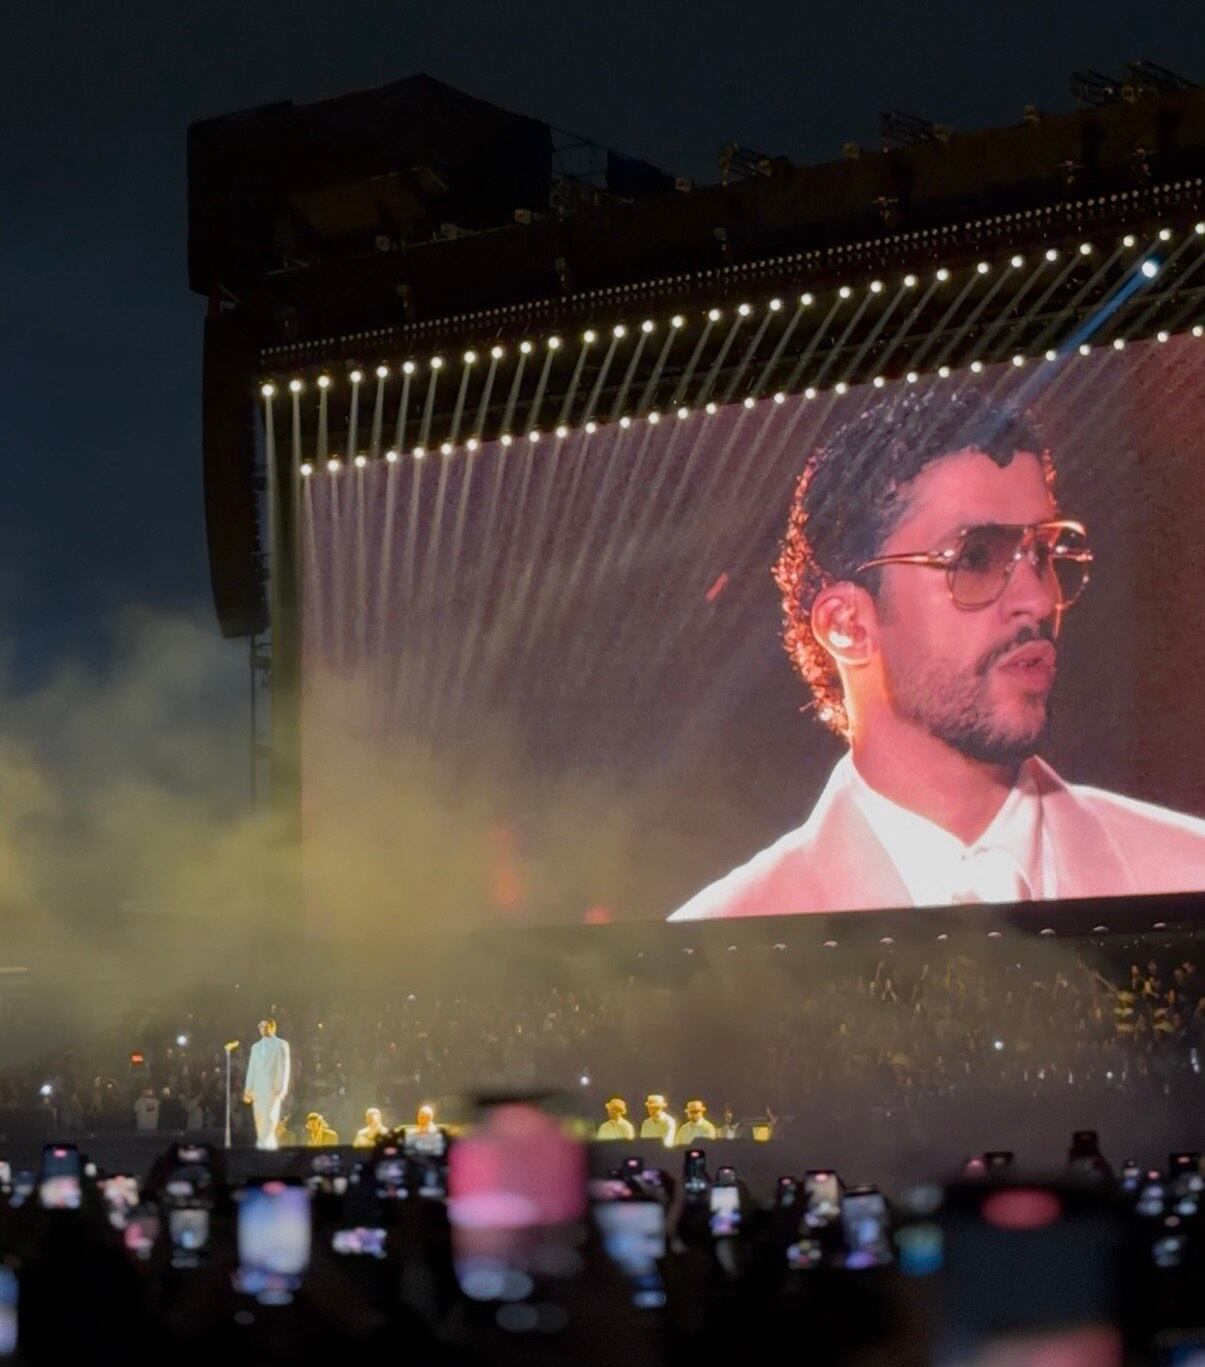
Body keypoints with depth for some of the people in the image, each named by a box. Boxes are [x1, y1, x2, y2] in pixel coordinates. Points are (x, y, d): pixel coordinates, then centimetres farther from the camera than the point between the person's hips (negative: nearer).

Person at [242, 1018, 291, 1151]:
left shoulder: (281, 1045, 4)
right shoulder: (256, 1047, 19)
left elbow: (284, 1068, -2)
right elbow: (251, 1069, 18)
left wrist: (282, 1089, -11)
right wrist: (248, 1090, 10)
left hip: (273, 1089, -5)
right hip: (258, 1090, 5)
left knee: (270, 1121, -16)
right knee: (260, 1124, 2)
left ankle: (268, 1146, -21)